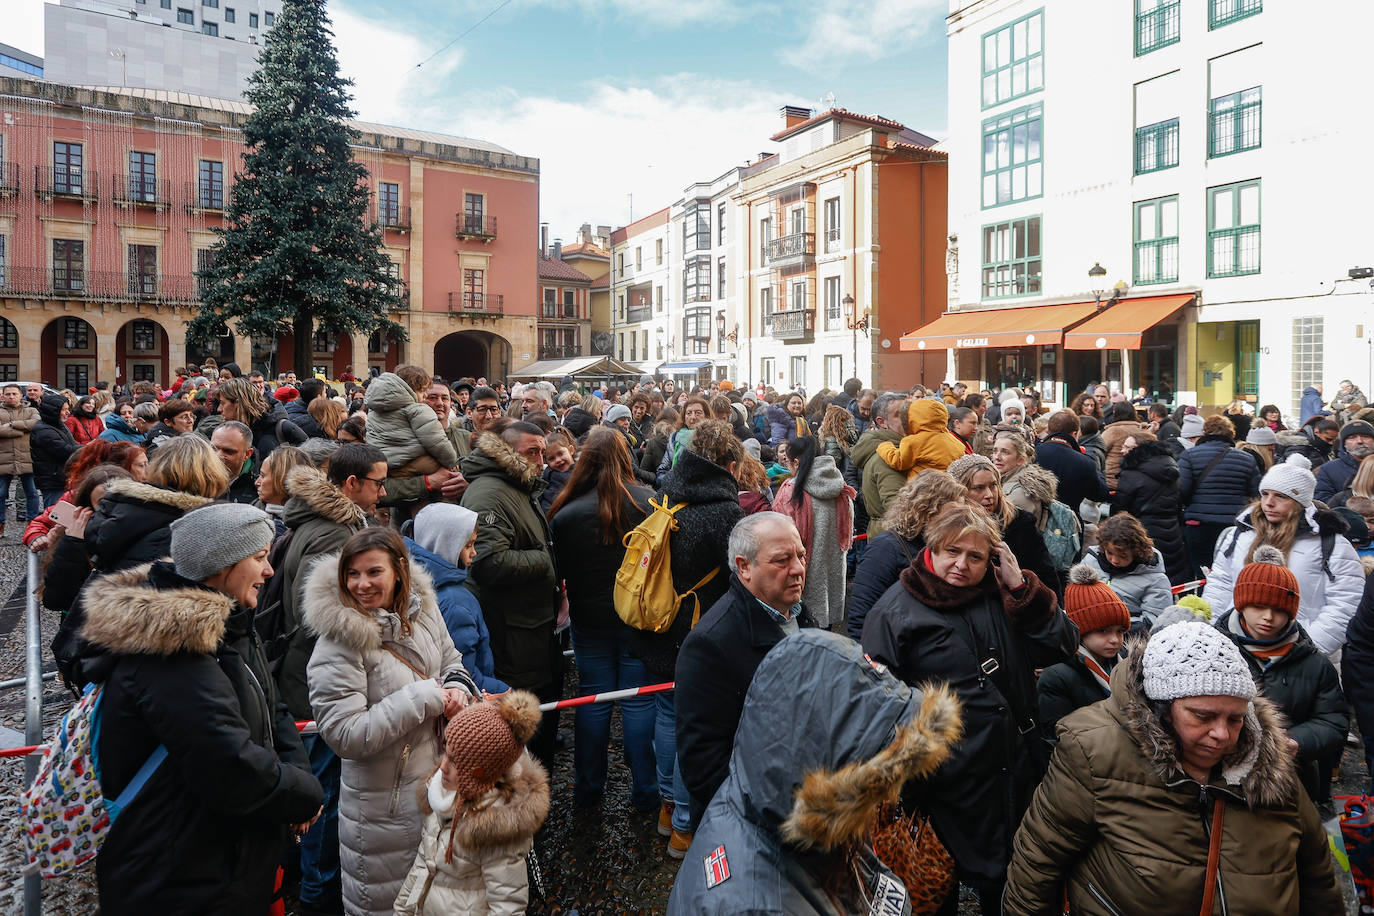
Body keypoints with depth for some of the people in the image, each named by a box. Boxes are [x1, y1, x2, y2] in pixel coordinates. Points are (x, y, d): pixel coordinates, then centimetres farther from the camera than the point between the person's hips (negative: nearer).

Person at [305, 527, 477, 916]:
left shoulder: (423, 609, -5)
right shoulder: (337, 647, -23)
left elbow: (451, 662, 12)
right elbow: (346, 736, -27)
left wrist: (458, 686, -11)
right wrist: (424, 698, -27)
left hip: (441, 783, 6)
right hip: (384, 805, -6)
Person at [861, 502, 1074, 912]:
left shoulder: (1002, 598, 2)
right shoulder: (895, 610, -11)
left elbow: (1061, 646, -4)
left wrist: (1021, 586, -13)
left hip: (1013, 772, 4)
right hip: (947, 785, -4)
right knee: (938, 893, 14)